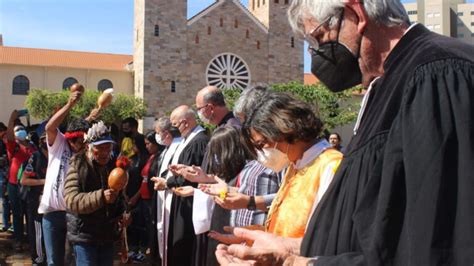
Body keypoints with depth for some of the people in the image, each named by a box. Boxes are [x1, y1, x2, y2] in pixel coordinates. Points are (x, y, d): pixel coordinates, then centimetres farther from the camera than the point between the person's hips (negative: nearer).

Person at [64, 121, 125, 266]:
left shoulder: (113, 166, 8)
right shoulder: (78, 167, -10)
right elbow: (71, 201, -22)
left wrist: (124, 213, 3)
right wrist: (100, 197, -34)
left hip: (107, 235, 6)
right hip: (84, 236, -6)